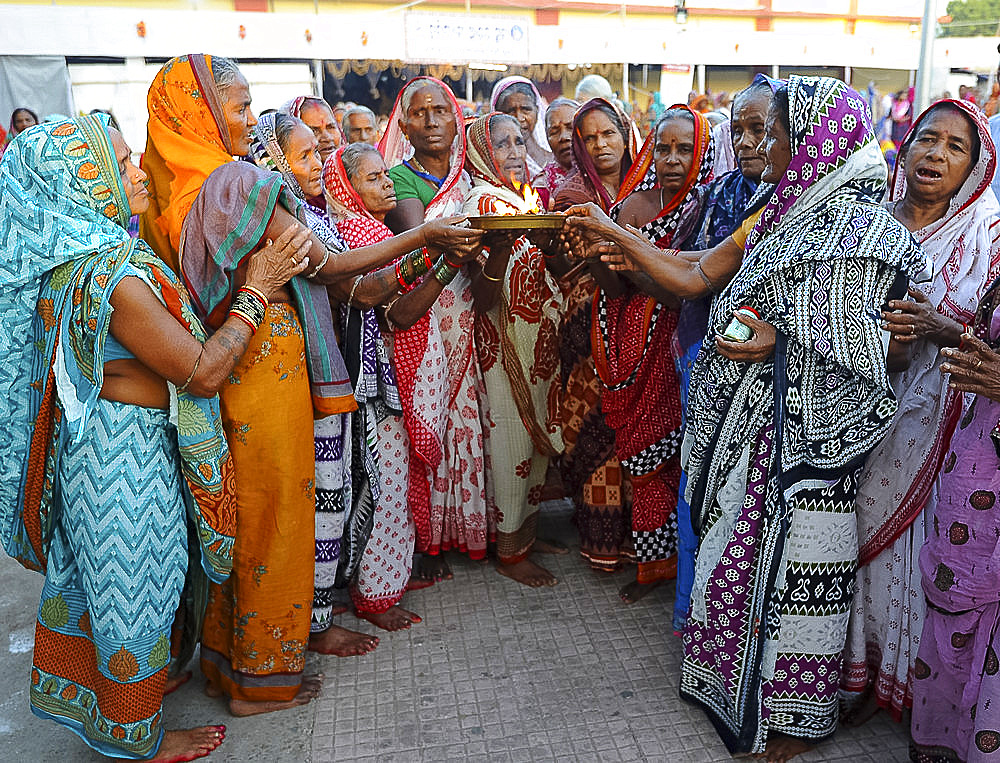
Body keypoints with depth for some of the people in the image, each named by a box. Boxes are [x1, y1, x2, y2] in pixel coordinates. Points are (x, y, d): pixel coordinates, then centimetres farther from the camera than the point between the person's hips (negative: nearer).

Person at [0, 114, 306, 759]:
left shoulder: (68, 259, 3)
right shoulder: (114, 274, -28)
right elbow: (204, 371, -25)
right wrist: (257, 289, -17)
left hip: (87, 436, 10)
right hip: (126, 455, -9)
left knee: (90, 572, 26)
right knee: (132, 588, 8)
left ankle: (69, 689, 50)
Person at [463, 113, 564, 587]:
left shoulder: (528, 198, 11)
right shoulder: (483, 204, -12)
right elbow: (482, 296, -21)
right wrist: (499, 249, -38)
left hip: (539, 339, 8)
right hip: (506, 342, -8)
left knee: (539, 434, 15)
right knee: (512, 437, -1)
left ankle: (529, 530, 31)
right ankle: (509, 551, 13)